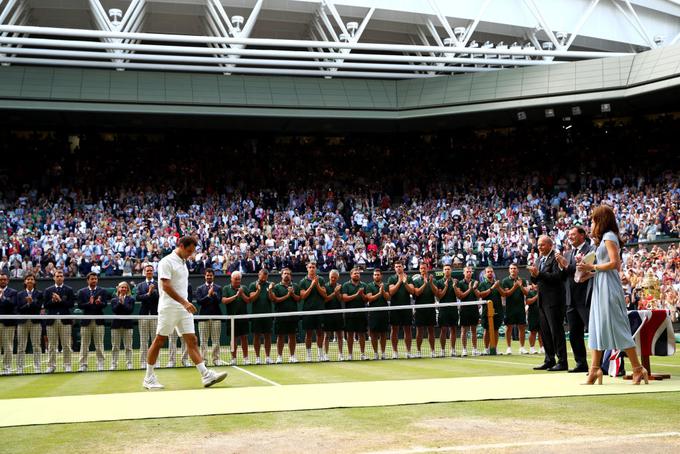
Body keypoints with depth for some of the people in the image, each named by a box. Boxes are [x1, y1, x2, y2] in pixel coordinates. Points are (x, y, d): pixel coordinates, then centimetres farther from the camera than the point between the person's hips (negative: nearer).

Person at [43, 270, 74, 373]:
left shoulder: (69, 290, 6)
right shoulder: (48, 290, 11)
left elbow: (71, 304, -5)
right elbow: (45, 305, 2)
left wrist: (60, 300, -12)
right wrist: (52, 301, -14)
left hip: (65, 320, -1)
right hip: (52, 320, 1)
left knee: (66, 345, 1)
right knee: (51, 345, 5)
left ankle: (67, 365, 5)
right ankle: (51, 365, 11)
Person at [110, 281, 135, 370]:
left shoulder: (131, 299, 6)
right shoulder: (114, 300, 9)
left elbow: (130, 310, -9)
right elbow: (114, 310, -7)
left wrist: (123, 303, -14)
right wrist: (119, 302, -16)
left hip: (127, 325, -1)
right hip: (116, 325, 1)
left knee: (128, 346, 0)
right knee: (115, 346, 3)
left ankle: (129, 363, 4)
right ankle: (114, 364, 7)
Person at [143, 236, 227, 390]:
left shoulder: (183, 262, 17)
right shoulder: (167, 262, -9)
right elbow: (166, 286, -18)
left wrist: (186, 304, 17)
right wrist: (184, 302, -23)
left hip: (184, 308, 8)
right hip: (169, 307, -8)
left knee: (192, 341, 0)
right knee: (159, 341, 0)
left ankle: (206, 375, -7)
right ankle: (148, 378, 10)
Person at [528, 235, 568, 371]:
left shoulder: (555, 258, -10)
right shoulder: (541, 260, 17)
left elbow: (557, 276, -21)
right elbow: (536, 281, 17)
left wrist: (539, 273, -23)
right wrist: (533, 275, -4)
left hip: (553, 300, -9)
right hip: (543, 301, 9)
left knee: (556, 330, -6)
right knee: (545, 331, 12)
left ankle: (562, 362, -2)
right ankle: (549, 360, 19)